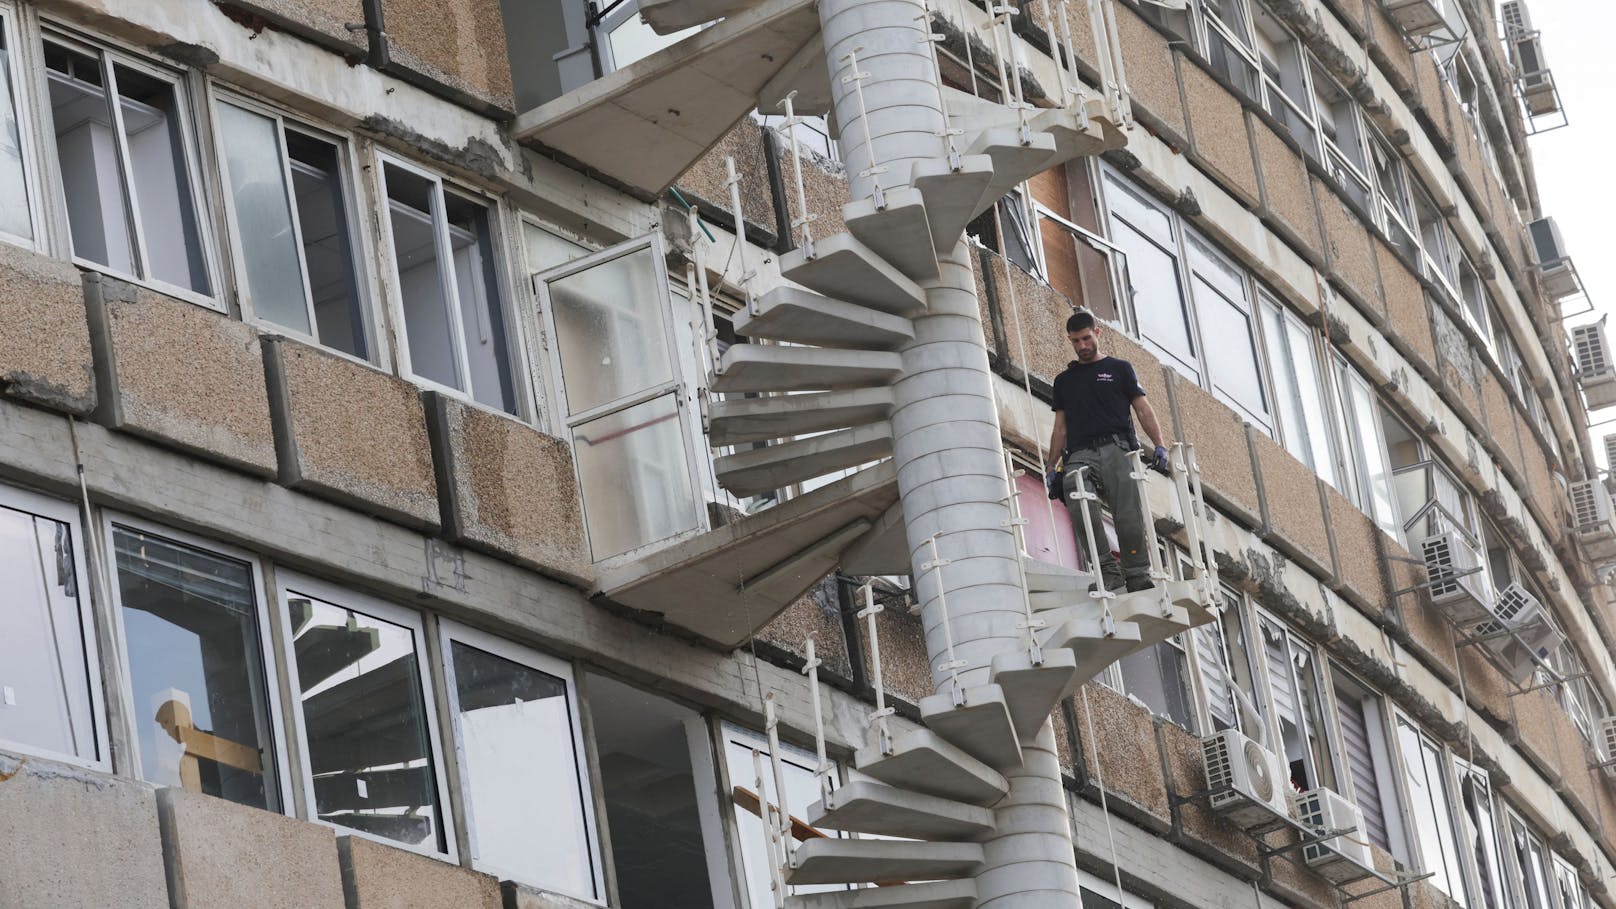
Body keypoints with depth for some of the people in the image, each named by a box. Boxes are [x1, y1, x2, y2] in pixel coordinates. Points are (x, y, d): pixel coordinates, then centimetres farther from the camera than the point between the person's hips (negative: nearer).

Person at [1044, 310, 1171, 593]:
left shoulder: (1119, 369, 17)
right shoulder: (1064, 381, 25)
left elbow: (1143, 410, 10)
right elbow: (1060, 428, 23)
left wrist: (1159, 444, -5)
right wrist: (1052, 468, 12)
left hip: (1117, 449, -2)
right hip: (1079, 455, 2)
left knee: (1129, 516, -14)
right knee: (1079, 510, -24)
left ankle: (1138, 575, -7)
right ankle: (1109, 572, -22)